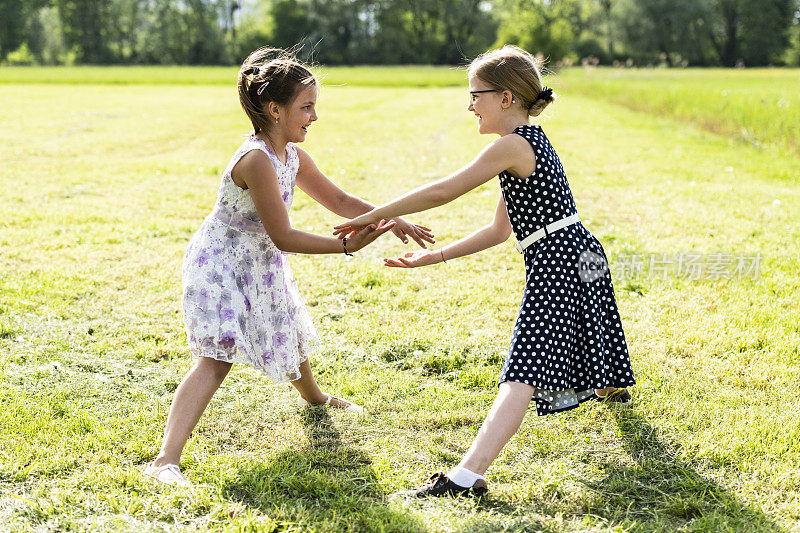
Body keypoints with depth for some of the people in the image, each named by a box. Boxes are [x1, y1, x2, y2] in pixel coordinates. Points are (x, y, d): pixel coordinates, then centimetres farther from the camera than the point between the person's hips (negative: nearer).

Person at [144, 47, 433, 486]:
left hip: (260, 266, 10)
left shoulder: (292, 157, 0)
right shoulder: (256, 159, -30)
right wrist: (348, 246, -29)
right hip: (220, 265, -10)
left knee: (289, 333, 31)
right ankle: (166, 459, -30)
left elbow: (337, 199, 13)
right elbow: (283, 237, -30)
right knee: (217, 356, -24)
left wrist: (392, 220, 3)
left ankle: (314, 396, 63)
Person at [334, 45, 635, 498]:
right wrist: (437, 256, 15)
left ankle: (468, 476, -33)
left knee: (522, 372, -22)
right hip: (579, 256, 10)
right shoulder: (532, 142, 17)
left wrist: (372, 217, -9)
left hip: (556, 264, -10)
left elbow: (441, 193, -16)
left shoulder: (513, 145, -14)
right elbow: (500, 230, 18)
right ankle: (611, 389, 69)